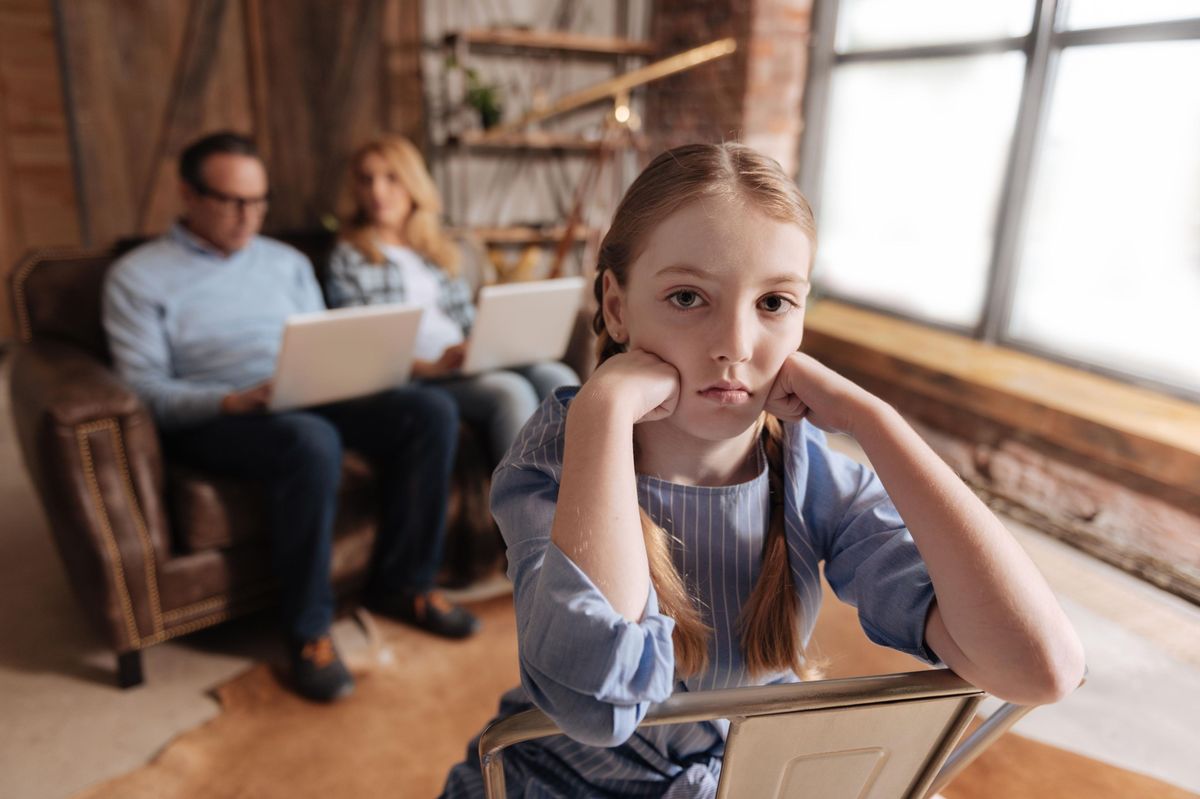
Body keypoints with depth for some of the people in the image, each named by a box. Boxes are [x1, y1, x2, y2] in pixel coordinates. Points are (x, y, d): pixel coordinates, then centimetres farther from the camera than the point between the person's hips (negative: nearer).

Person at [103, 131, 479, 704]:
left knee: (431, 411, -19)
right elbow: (143, 388, -6)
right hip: (212, 419, -5)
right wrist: (234, 400, -24)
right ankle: (308, 631, -19)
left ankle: (401, 584, -6)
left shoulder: (287, 262, 18)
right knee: (311, 443, -39)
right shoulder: (138, 277, 4)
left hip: (310, 403, 5)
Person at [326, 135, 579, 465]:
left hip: (466, 363, 5)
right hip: (411, 376, -5)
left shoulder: (440, 249, 25)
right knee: (510, 390, -32)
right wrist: (430, 367, -19)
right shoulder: (348, 259, 8)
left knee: (557, 376, -24)